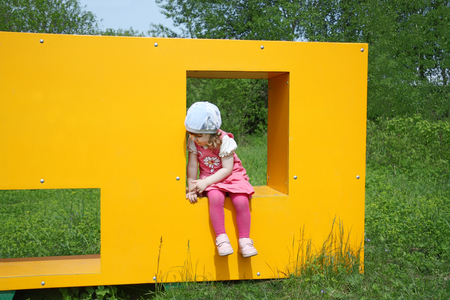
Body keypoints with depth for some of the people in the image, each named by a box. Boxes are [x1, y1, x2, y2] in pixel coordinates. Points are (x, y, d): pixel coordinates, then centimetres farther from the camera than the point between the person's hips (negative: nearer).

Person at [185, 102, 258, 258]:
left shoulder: (224, 140, -20)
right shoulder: (193, 142, -9)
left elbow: (227, 169, -20)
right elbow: (192, 166, -3)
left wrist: (205, 182, -25)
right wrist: (192, 188, -10)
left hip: (231, 176, -2)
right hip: (209, 179, 2)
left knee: (241, 200, -27)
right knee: (215, 197, -31)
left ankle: (245, 240, -13)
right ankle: (221, 238, -23)